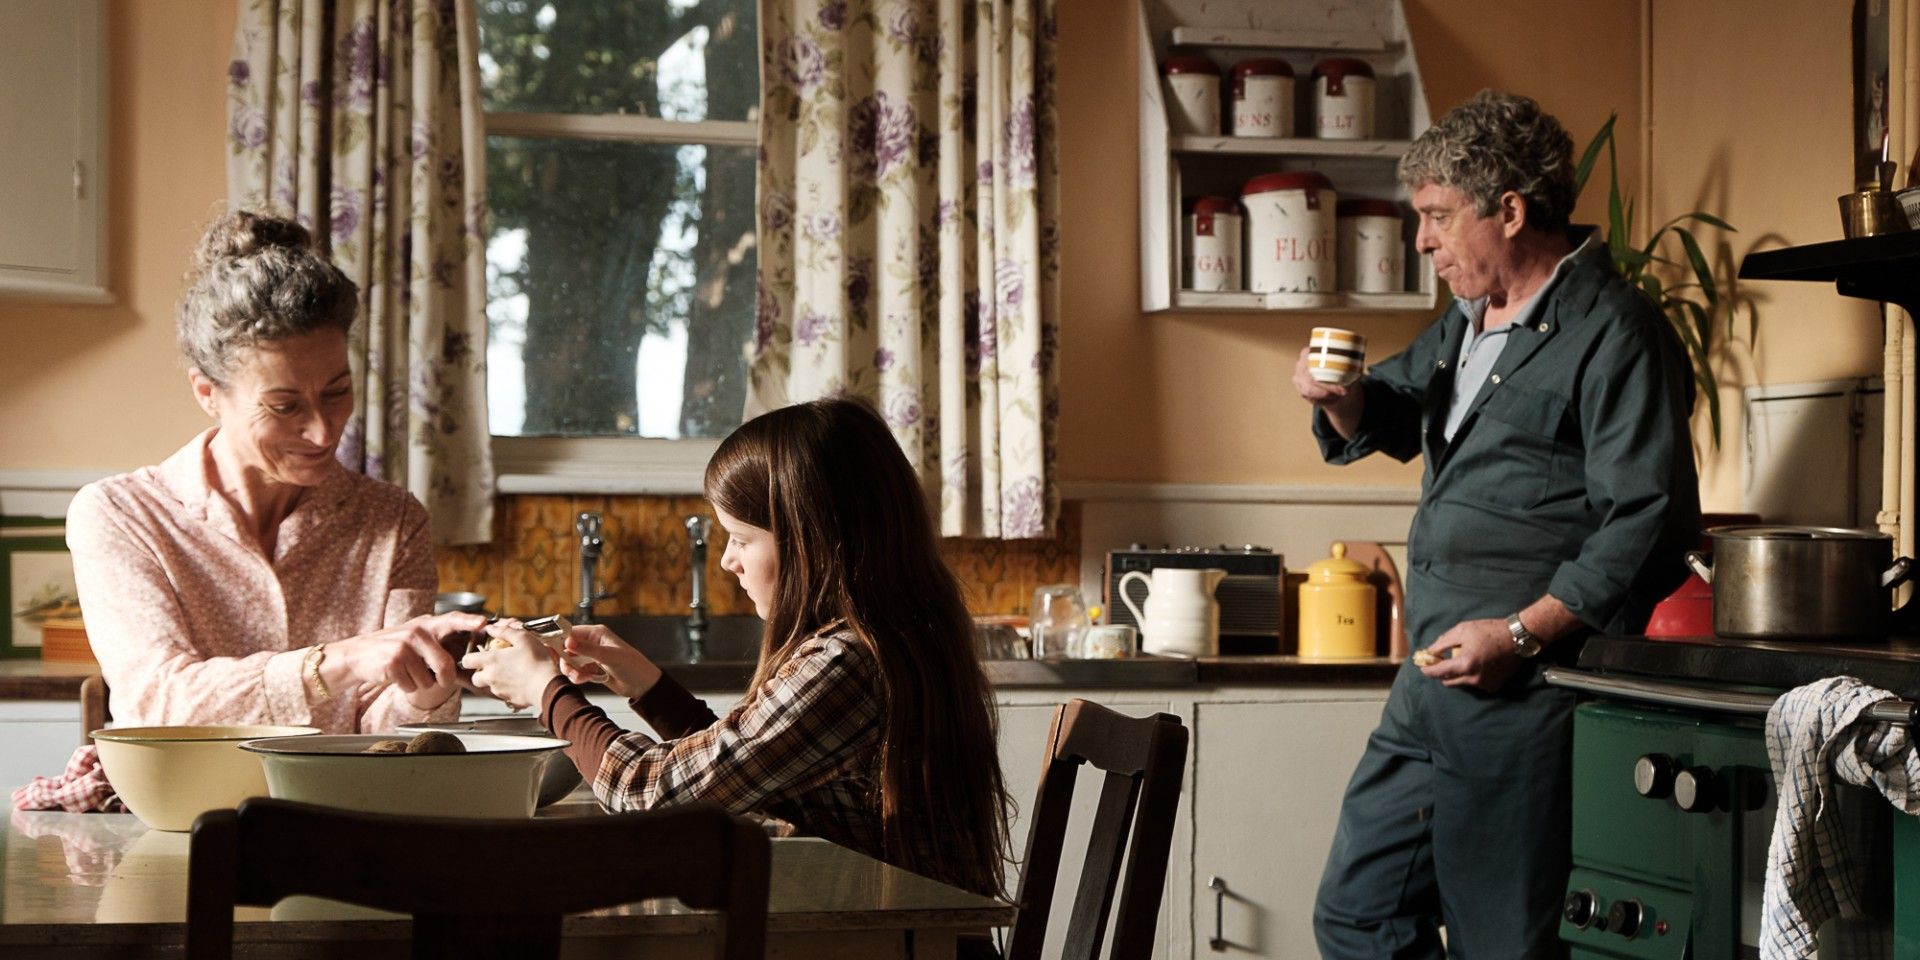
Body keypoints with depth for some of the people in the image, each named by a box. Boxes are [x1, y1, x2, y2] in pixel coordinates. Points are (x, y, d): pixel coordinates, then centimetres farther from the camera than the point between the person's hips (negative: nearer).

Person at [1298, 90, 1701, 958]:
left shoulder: (1613, 333, -11)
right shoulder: (1466, 323, 18)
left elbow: (1646, 520, -17)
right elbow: (1392, 417, 34)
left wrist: (1521, 633, -20)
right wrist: (1342, 399, 10)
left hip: (1530, 692, -9)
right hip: (1432, 682, 9)